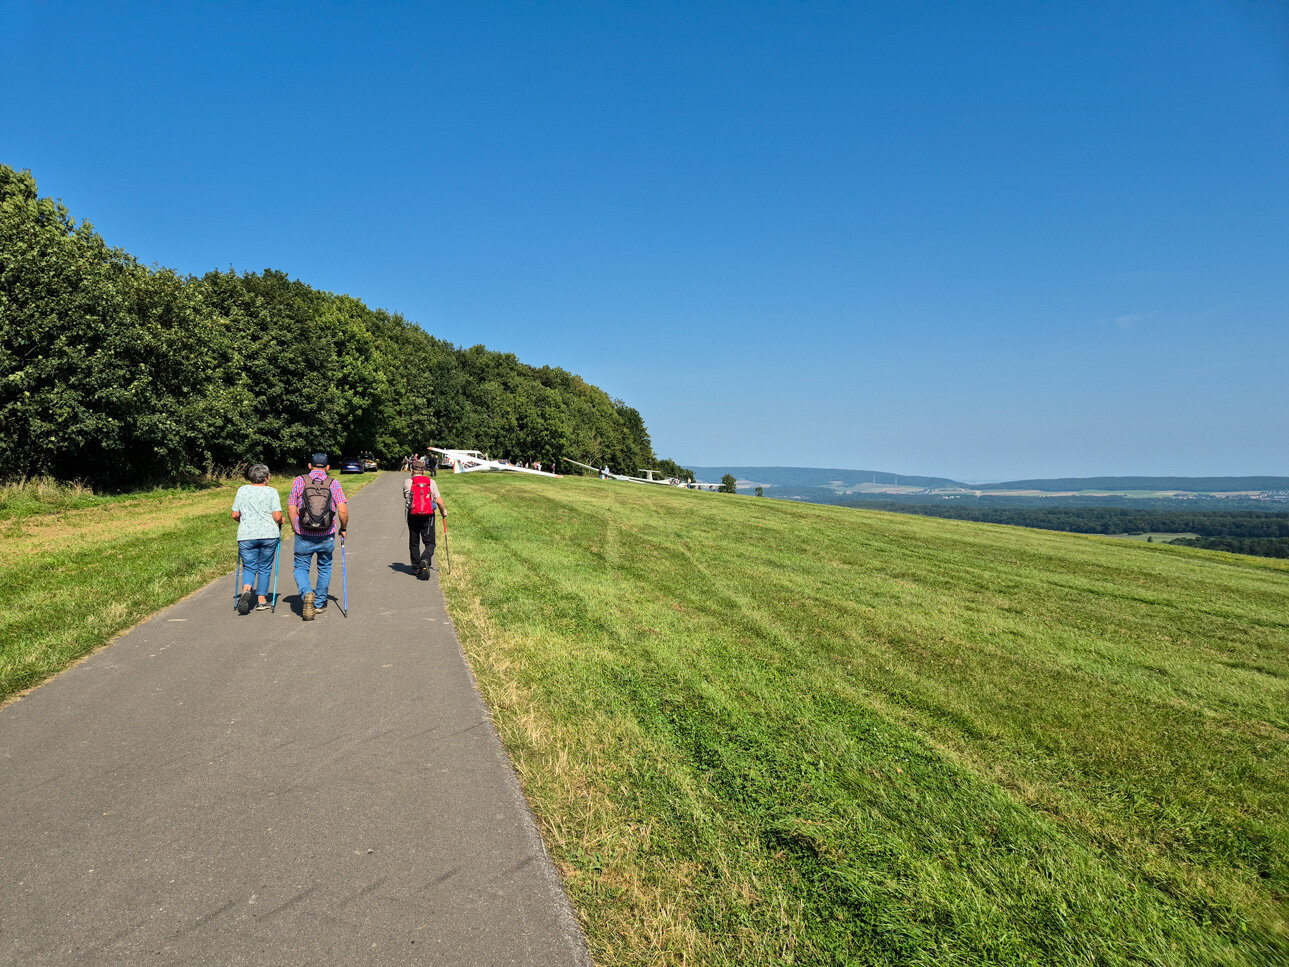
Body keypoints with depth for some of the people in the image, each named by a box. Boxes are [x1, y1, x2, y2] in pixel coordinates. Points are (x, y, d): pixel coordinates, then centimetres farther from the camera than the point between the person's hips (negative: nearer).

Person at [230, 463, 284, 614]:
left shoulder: (242, 490, 7)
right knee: (265, 568, 11)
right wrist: (280, 522, 14)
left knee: (249, 567, 9)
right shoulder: (271, 492, -1)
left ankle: (246, 589, -20)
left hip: (246, 535, 1)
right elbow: (277, 517, -7)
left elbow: (235, 515, 8)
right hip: (268, 534, -1)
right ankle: (262, 600, 14)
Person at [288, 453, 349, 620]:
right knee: (324, 569, 20)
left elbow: (291, 508, -3)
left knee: (301, 568, 12)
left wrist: (295, 528, 13)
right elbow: (343, 510, -9)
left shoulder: (299, 481, 0)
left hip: (304, 536, -1)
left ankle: (307, 594, -15)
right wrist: (343, 528, 7)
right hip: (327, 537, 1)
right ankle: (320, 604, 27)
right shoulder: (333, 483, -2)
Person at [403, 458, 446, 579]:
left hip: (413, 515, 1)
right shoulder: (431, 482, 1)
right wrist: (443, 511, 15)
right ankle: (425, 560, -22)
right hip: (428, 516, -1)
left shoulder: (407, 482, 0)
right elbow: (438, 500, -3)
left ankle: (416, 567, 19)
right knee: (430, 543, 4)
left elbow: (406, 496, 14)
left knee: (414, 543, 15)